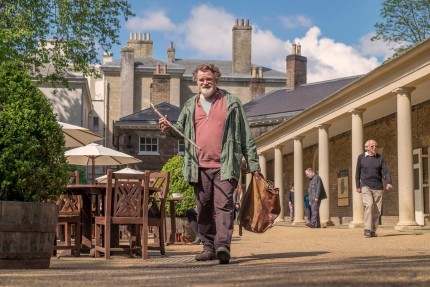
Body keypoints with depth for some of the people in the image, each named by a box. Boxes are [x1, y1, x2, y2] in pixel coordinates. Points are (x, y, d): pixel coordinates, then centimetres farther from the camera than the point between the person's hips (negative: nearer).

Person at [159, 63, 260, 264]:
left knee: (223, 205, -13)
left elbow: (246, 136, 7)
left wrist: (253, 163, 3)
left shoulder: (231, 103, 7)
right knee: (204, 209, 7)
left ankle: (223, 246, -19)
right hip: (199, 167, 4)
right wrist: (169, 129, -1)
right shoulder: (190, 106, 16)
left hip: (224, 166, -4)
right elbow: (181, 130, 23)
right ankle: (208, 247, 16)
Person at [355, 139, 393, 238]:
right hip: (366, 186, -2)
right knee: (369, 205, -22)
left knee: (377, 210, 1)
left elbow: (386, 171, -3)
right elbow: (358, 172, 9)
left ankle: (373, 231, 13)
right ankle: (367, 229, -20)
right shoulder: (361, 157, 4)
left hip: (378, 187, 2)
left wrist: (389, 182, -19)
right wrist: (358, 186, 4)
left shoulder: (380, 158, 6)